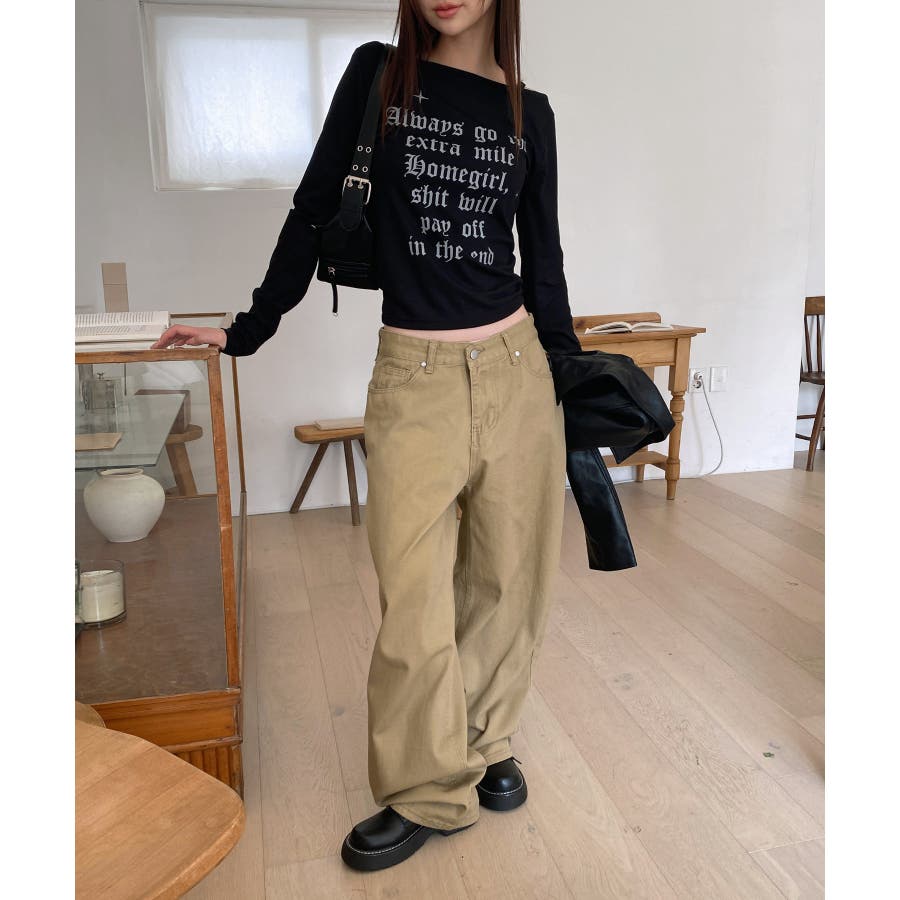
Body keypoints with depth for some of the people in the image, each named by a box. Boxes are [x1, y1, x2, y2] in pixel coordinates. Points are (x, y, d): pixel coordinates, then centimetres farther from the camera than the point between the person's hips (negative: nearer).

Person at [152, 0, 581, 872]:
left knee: (506, 577, 9)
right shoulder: (377, 76, 6)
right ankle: (430, 790, 19)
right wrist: (250, 328, 7)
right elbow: (315, 209, 7)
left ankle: (485, 741, 32)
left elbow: (542, 258, 13)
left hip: (515, 367, 3)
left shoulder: (529, 112, 10)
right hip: (412, 376, -2)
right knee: (412, 597, -2)